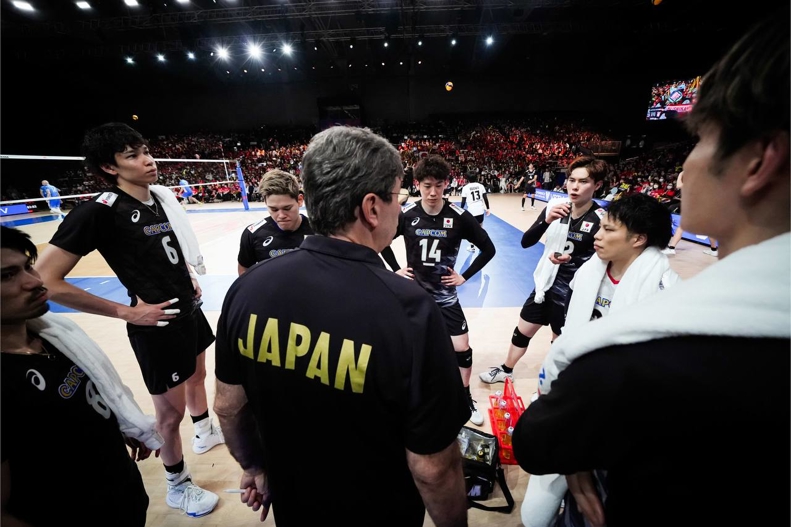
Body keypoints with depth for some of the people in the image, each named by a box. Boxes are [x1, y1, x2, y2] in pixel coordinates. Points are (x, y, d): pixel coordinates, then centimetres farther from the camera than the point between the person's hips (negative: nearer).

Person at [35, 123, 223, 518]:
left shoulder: (160, 197, 3)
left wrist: (188, 276, 9)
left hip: (189, 309, 8)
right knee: (171, 412, 9)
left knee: (198, 374, 27)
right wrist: (127, 312, -18)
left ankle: (205, 431, 55)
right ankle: (177, 487, 35)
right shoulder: (98, 211, -19)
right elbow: (46, 281, -20)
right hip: (156, 325, -7)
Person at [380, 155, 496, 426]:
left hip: (445, 295, 0)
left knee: (462, 348, 2)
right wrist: (396, 269, 2)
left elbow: (488, 249, -2)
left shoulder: (459, 216, -12)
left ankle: (466, 399, 29)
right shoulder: (406, 214, -9)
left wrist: (465, 276, -4)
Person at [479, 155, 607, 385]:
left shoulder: (600, 220, -16)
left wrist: (572, 259, -27)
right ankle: (505, 371, 42)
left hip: (571, 294, -4)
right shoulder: (555, 205, -6)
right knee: (522, 331, 19)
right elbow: (526, 242, -9)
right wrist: (547, 221, -25)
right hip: (545, 285, 4)